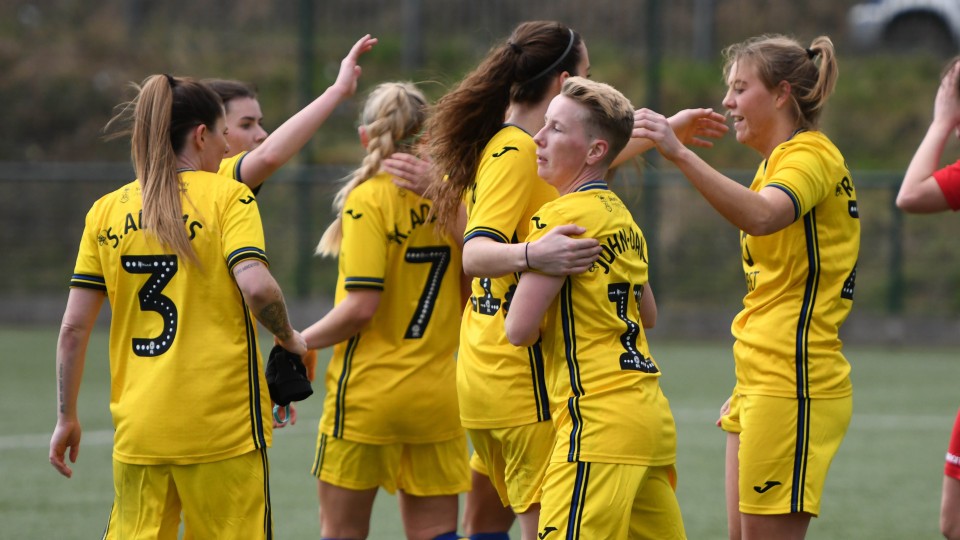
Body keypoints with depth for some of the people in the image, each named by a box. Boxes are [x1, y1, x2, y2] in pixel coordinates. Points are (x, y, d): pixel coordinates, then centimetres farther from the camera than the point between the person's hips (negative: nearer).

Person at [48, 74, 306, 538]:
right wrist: (288, 338, -1)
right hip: (222, 426, -4)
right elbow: (256, 287, -20)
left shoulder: (106, 211, 8)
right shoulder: (227, 197, -4)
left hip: (137, 427, 4)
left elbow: (73, 328, 5)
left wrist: (66, 417, 13)